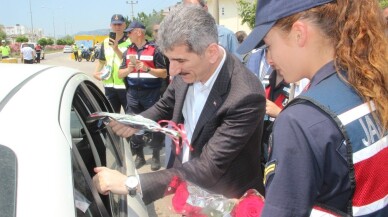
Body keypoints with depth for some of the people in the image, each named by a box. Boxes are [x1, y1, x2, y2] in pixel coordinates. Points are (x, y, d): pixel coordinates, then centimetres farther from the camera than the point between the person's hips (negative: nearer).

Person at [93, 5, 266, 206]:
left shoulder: (246, 97, -31)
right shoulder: (187, 71, -12)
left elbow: (208, 168, -33)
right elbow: (165, 108, 7)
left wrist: (130, 183, -35)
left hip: (225, 203, -5)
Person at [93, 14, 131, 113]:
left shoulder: (129, 42, -6)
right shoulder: (106, 42, 12)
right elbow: (101, 60, 21)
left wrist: (116, 49, -23)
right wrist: (95, 72, 6)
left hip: (125, 85, -5)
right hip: (109, 85, 6)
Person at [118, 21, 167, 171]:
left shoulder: (154, 50, -4)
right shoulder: (128, 51, 12)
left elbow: (164, 74, -5)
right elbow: (120, 74, 12)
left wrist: (148, 69, -18)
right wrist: (128, 69, -9)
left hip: (152, 93, -5)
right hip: (133, 94, 5)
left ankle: (156, 156, 14)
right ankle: (139, 156, 21)